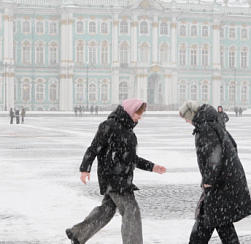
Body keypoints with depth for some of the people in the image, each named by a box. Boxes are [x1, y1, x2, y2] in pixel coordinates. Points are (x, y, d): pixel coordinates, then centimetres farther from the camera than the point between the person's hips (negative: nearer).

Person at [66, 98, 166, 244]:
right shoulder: (109, 127, -13)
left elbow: (131, 158, 21)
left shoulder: (127, 129, 15)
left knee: (107, 209, 18)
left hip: (123, 178, 10)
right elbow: (94, 148, -13)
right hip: (112, 177, -10)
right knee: (131, 210, -13)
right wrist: (85, 169, -20)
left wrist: (152, 167, 15)